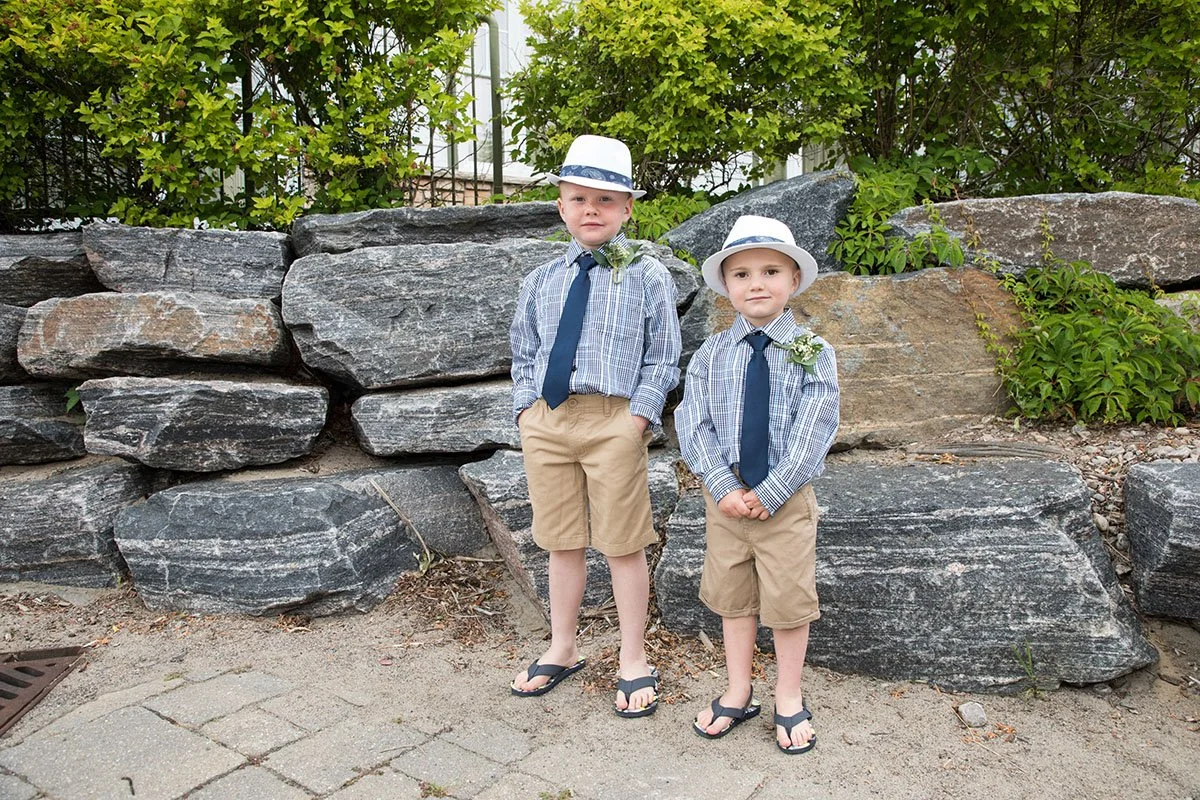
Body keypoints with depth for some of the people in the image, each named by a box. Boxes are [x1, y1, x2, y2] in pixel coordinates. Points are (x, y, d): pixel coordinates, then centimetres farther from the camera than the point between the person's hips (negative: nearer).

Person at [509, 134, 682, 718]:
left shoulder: (647, 276, 1)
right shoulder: (540, 282, 12)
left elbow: (662, 357, 0)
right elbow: (523, 353, 18)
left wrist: (640, 416, -11)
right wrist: (526, 408, 5)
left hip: (614, 420, -4)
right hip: (545, 420, 4)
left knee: (623, 545, 5)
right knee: (561, 540, 15)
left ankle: (634, 661, 23)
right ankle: (562, 649, 33)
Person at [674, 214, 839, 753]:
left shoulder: (813, 353, -6)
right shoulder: (710, 354, 0)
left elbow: (811, 436, -12)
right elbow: (693, 425, -6)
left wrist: (768, 494, -16)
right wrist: (724, 488, -16)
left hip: (787, 499, -2)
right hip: (725, 497, 2)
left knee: (788, 600, 9)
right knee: (732, 596, 15)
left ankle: (789, 698, 31)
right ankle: (738, 693, 33)